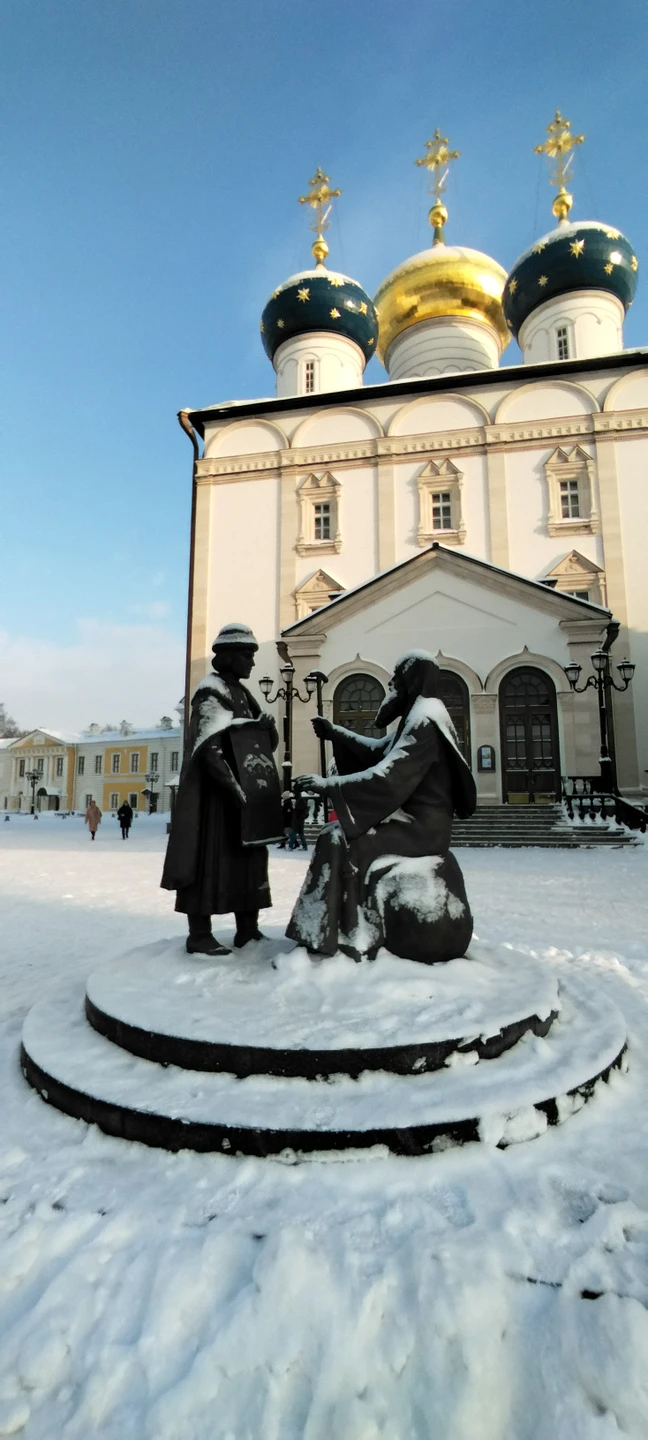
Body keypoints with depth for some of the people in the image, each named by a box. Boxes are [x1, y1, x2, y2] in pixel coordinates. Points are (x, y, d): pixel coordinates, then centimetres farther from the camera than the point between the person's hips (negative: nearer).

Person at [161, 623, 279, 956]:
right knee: (209, 855, -2)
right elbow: (210, 751, -21)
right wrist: (237, 790, -23)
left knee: (249, 854, 11)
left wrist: (267, 725, -8)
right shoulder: (211, 692, -11)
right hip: (214, 790, -9)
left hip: (241, 789, 9)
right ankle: (199, 935, 9)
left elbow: (268, 743, 15)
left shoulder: (242, 693, 15)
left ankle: (247, 929, 22)